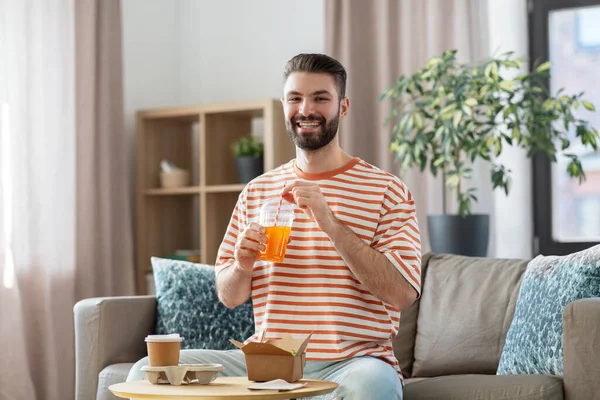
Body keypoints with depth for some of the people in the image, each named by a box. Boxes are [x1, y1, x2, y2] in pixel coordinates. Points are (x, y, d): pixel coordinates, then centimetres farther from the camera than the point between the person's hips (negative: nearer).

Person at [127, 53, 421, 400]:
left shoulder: (387, 190, 1)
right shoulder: (256, 191, 14)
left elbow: (403, 294, -12)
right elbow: (229, 297, 17)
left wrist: (330, 222, -19)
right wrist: (242, 265, -7)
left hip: (350, 363, -3)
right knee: (151, 370, -14)